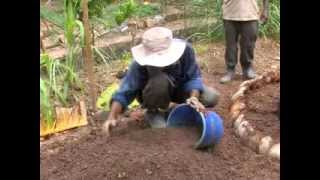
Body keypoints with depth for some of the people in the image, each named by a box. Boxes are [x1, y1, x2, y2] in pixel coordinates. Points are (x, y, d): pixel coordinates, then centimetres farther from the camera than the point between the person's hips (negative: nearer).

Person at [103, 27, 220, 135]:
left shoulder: (185, 49, -29)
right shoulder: (140, 64, -33)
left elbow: (193, 77, -23)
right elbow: (126, 91, -33)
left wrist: (194, 97, -43)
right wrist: (112, 117, -46)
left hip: (178, 88, 3)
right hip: (150, 94, -3)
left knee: (212, 97, -18)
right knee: (160, 81, -39)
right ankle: (153, 112, -7)